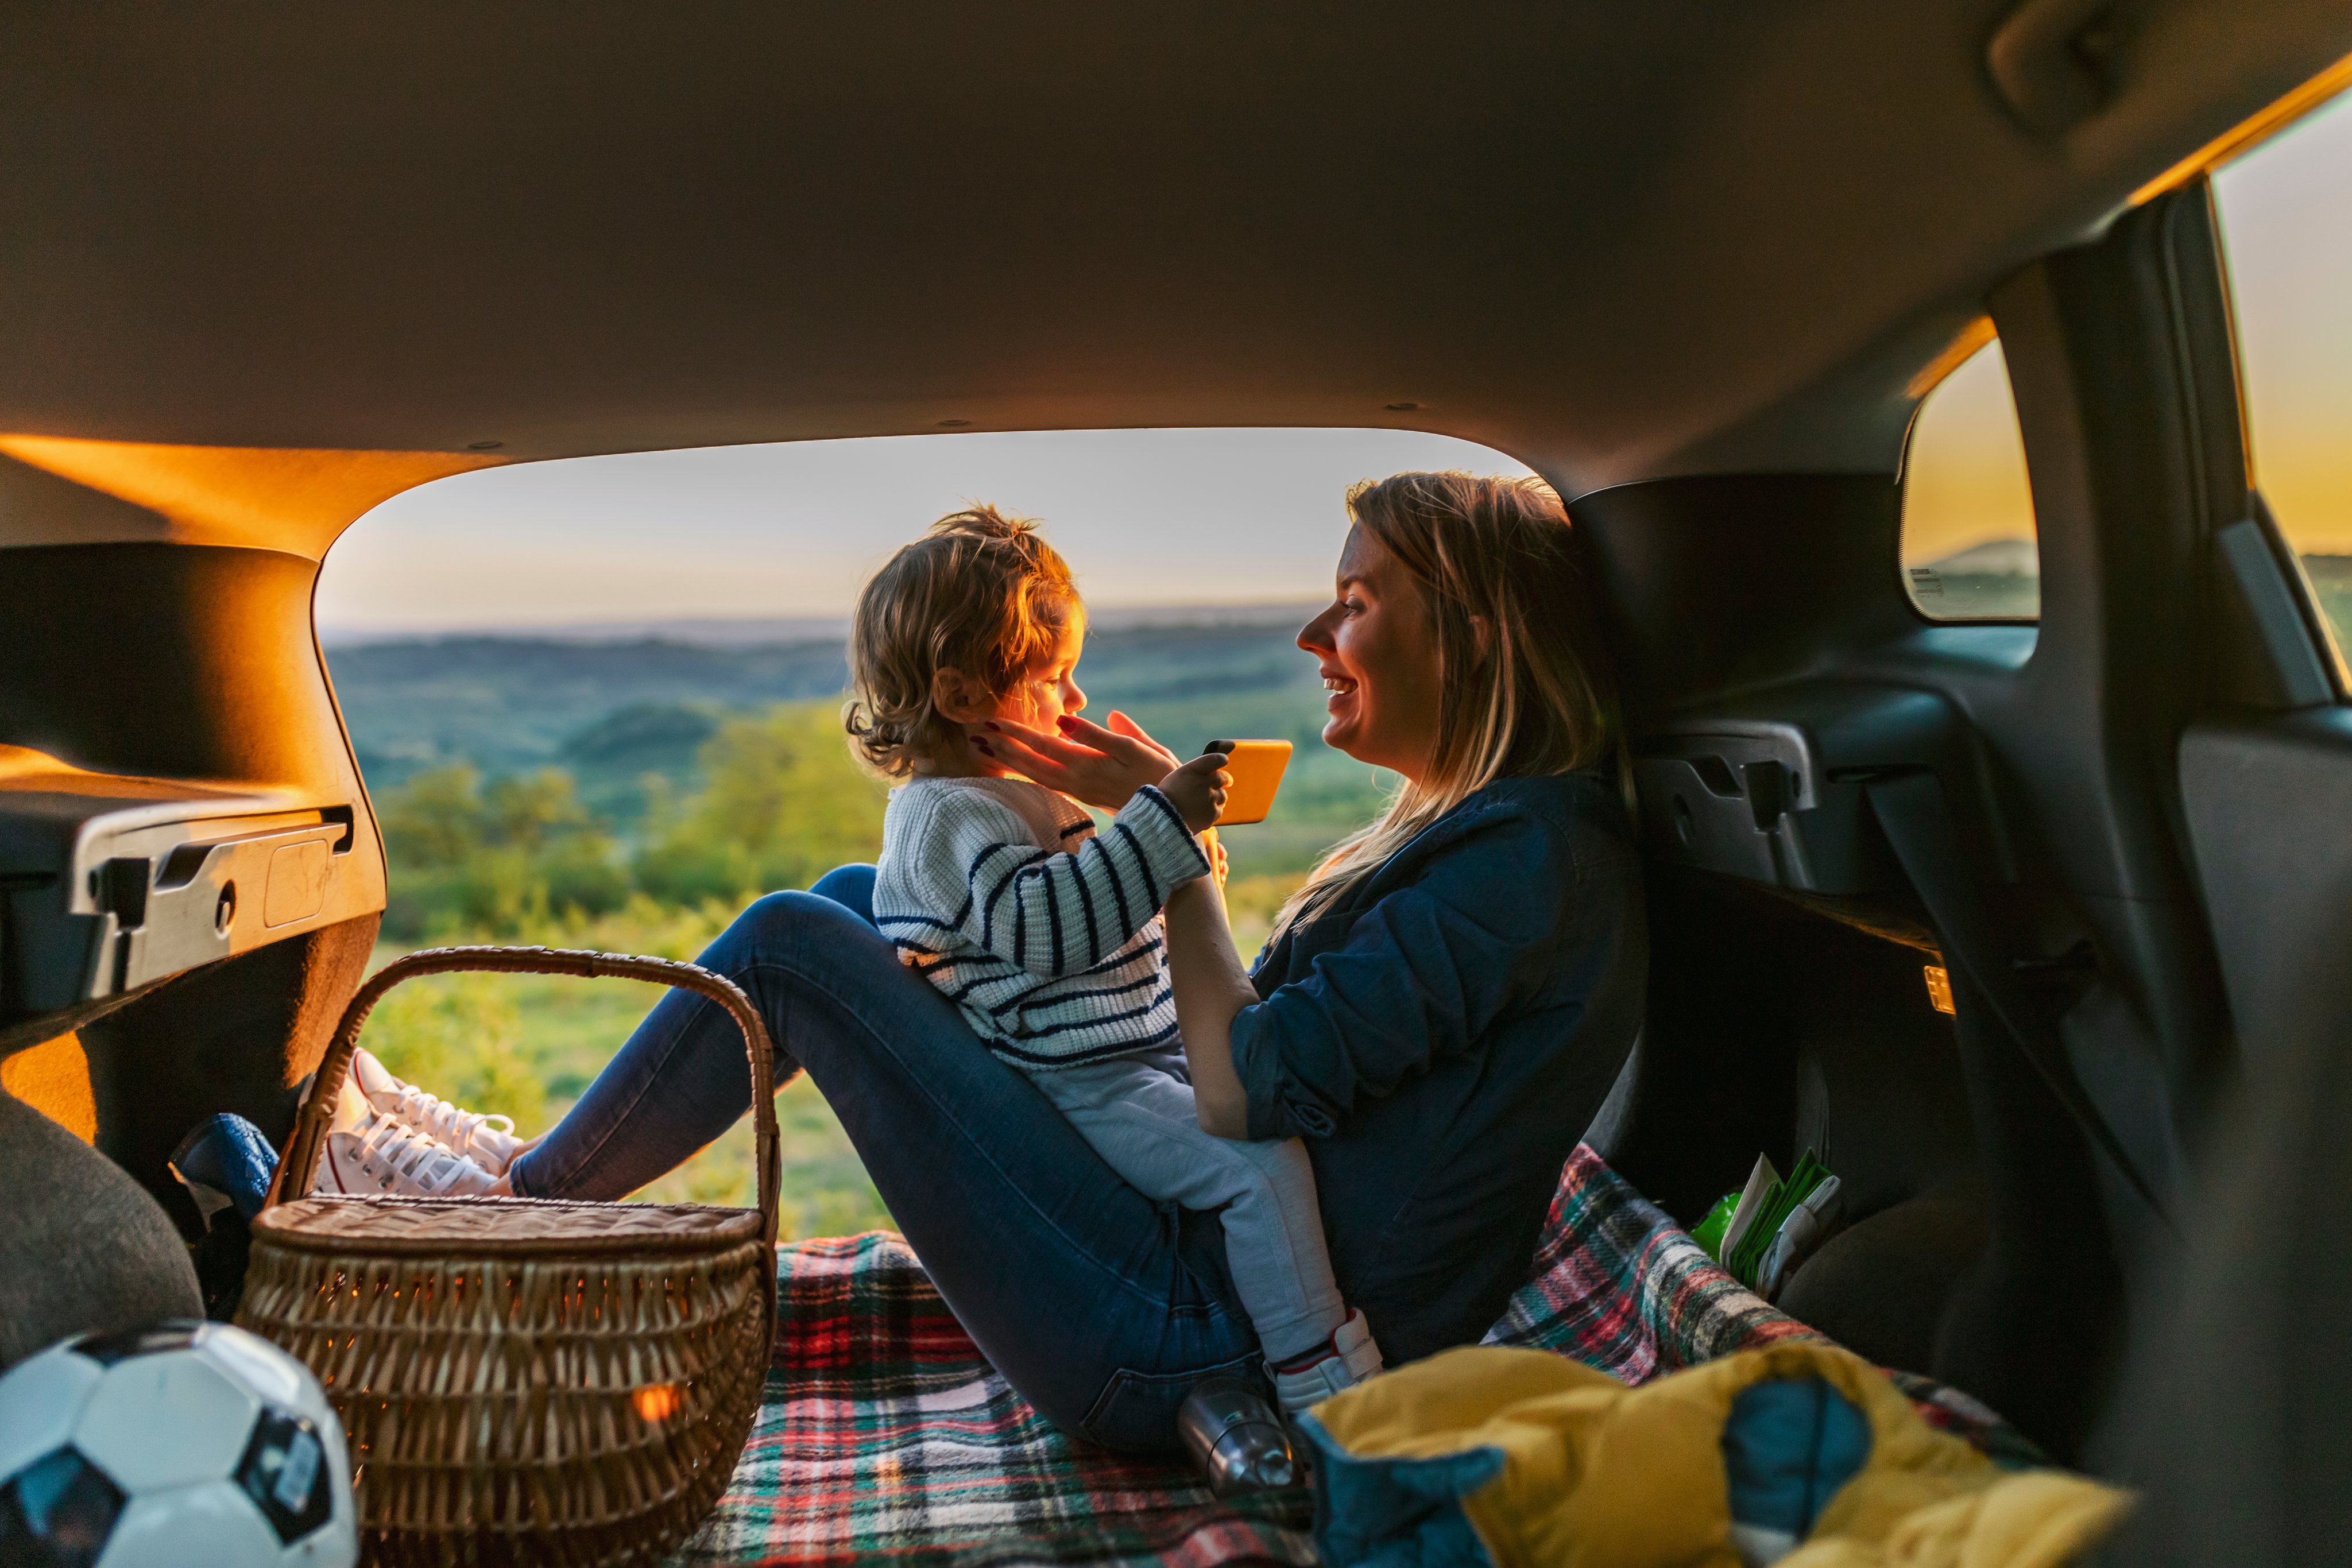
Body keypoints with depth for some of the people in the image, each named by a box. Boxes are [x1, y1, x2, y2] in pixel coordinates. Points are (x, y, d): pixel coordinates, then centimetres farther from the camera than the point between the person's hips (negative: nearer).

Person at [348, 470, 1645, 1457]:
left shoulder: (1536, 851, -17)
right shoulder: (1478, 835, 13)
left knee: (794, 945, -8)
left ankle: (518, 1209, 15)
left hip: (1198, 1344, -9)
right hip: (1207, 1277, 9)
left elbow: (1247, 1089, -20)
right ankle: (553, 1176, 22)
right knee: (856, 906, 12)